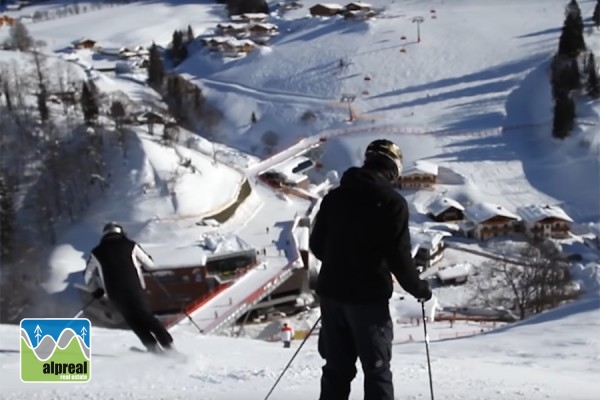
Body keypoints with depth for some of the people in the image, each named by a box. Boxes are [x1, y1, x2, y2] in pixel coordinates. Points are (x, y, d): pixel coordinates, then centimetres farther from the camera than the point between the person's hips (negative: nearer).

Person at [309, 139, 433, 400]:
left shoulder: (334, 196, 6)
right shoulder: (392, 202, -11)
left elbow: (316, 245, 12)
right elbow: (399, 256, -15)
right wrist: (419, 288, 2)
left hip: (331, 293, 6)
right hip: (368, 297, -5)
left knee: (337, 368, 15)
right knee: (377, 370, 4)